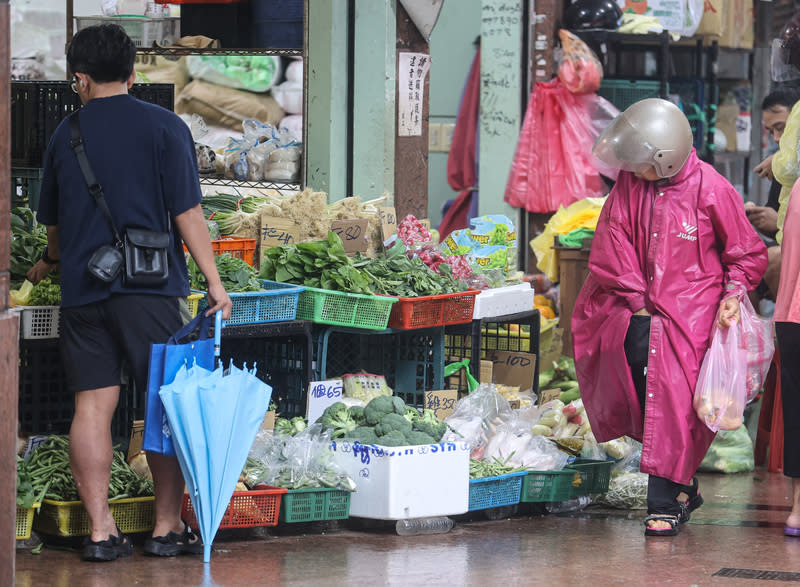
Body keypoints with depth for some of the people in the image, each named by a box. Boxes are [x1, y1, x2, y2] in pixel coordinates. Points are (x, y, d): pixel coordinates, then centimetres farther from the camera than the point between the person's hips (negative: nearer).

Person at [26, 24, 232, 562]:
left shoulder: (65, 135, 10)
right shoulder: (163, 128, 0)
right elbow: (187, 213, -6)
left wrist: (50, 264, 42)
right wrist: (214, 281, -1)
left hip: (83, 290, 3)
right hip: (148, 285, -3)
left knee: (93, 406, 2)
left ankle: (101, 531, -1)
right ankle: (168, 527, 4)